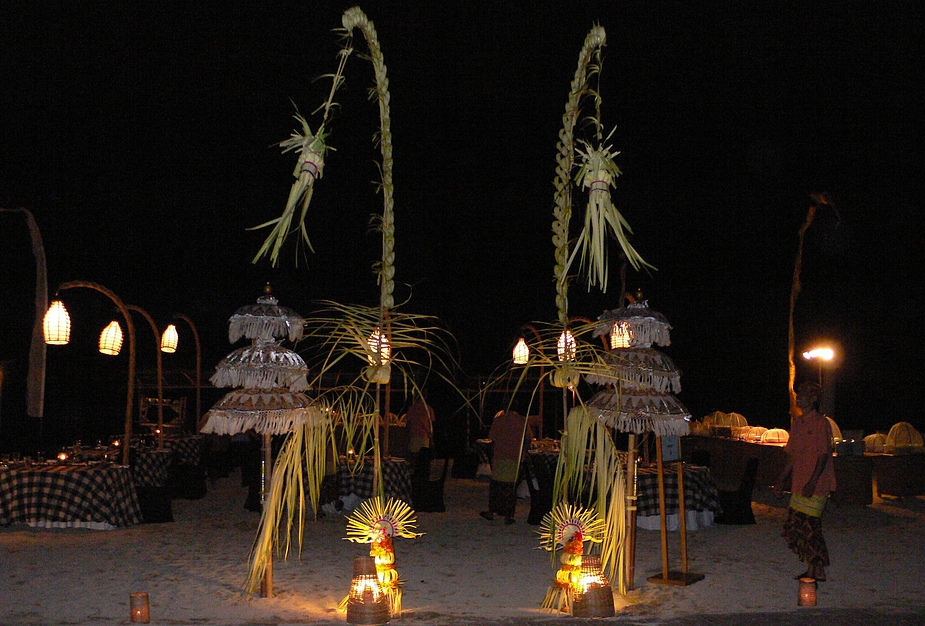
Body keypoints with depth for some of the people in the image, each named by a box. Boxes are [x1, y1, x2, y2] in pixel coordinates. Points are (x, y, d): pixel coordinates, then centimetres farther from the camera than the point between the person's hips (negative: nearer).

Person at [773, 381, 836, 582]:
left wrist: (812, 481, -23)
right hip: (799, 484, 8)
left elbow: (823, 456, -15)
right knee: (795, 526, 8)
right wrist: (782, 479, 17)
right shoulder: (797, 422, 14)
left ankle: (817, 570, 5)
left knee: (810, 526, -6)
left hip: (815, 486, -8)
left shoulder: (821, 422, -10)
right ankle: (813, 568, 19)